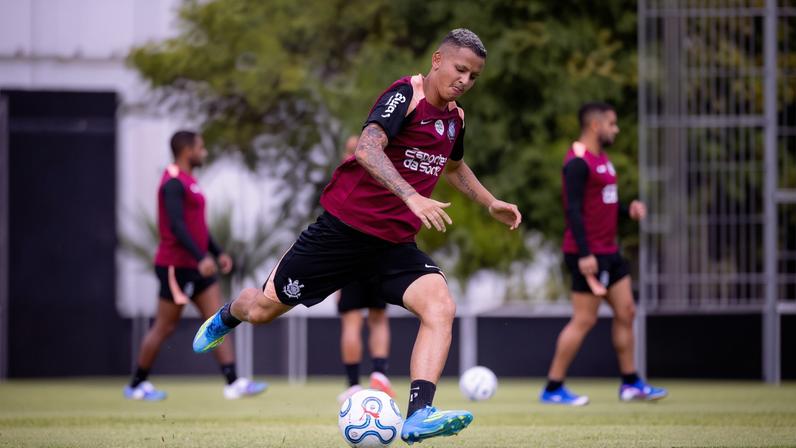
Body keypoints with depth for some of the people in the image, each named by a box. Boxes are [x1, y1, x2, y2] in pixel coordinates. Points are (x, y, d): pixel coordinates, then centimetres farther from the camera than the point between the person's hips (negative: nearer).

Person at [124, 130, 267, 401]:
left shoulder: (187, 181, 16)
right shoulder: (173, 183, -15)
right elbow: (176, 226, -25)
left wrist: (217, 253, 17)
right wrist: (201, 258, -31)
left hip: (196, 267, 10)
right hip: (176, 266, -10)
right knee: (164, 327, 0)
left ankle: (233, 383, -6)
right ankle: (136, 386, 14)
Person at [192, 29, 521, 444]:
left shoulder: (455, 118, 10)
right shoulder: (406, 94, -15)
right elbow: (367, 148, -33)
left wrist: (490, 202, 27)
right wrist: (412, 197, -43)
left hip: (394, 243, 6)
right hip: (344, 227, -6)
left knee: (441, 307, -22)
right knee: (264, 309, 7)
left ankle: (418, 416, -30)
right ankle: (227, 316, 45)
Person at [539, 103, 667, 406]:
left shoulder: (601, 159, 16)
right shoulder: (578, 163, -15)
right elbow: (573, 210, -21)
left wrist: (628, 210, 5)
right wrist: (584, 254, -25)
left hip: (608, 252, 10)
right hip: (589, 254, -10)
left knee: (625, 312, 10)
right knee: (584, 319, -7)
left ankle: (630, 384, 18)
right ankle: (553, 389, 0)